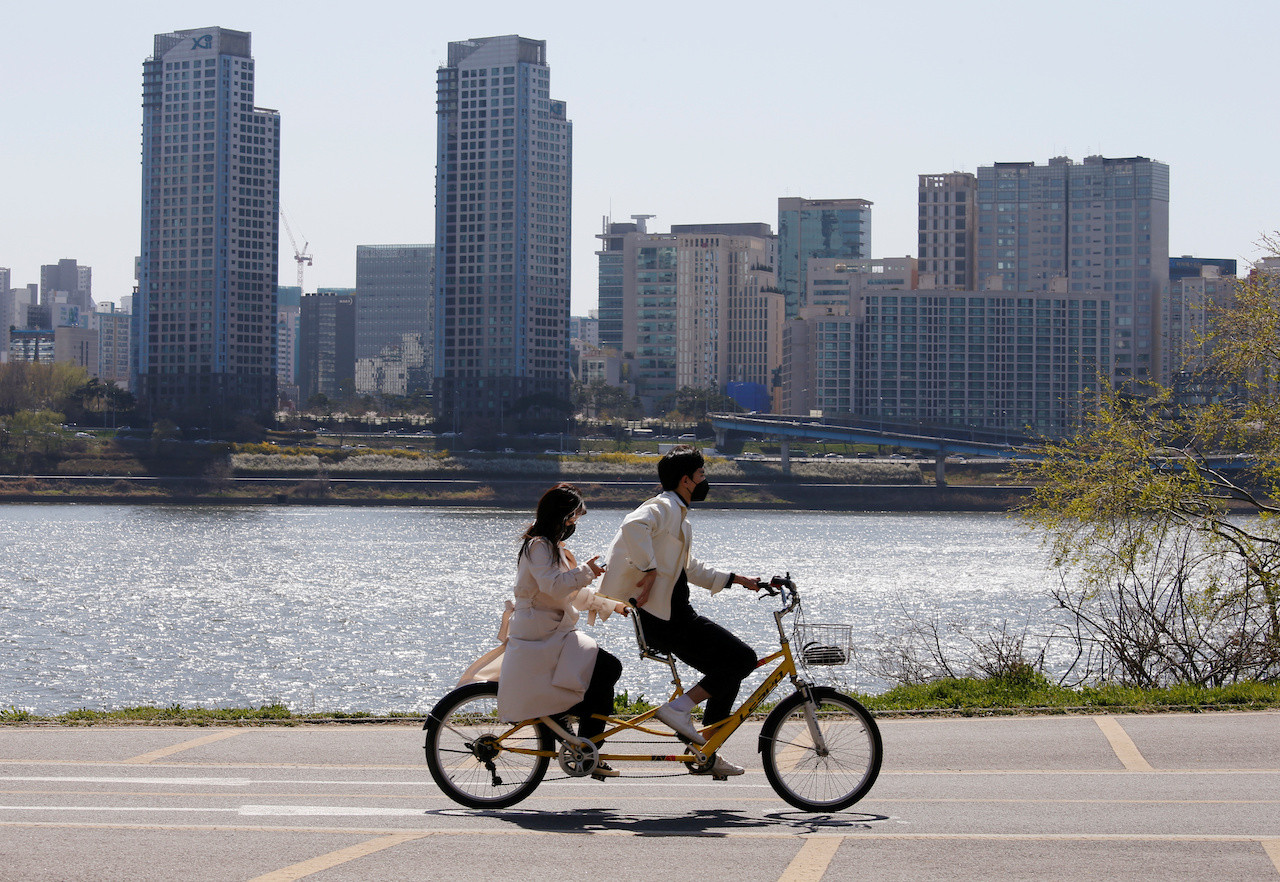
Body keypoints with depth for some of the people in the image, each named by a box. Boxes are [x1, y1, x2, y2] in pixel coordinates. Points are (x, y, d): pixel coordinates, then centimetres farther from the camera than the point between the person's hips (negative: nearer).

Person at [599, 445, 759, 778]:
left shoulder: (677, 515, 24)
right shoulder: (664, 508, -10)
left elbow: (692, 569, 33)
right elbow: (634, 526, -32)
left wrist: (736, 579, 29)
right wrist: (649, 570, -30)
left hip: (674, 614, 10)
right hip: (661, 617, -10)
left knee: (728, 671, 14)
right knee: (743, 658, -13)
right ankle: (680, 708, -12)